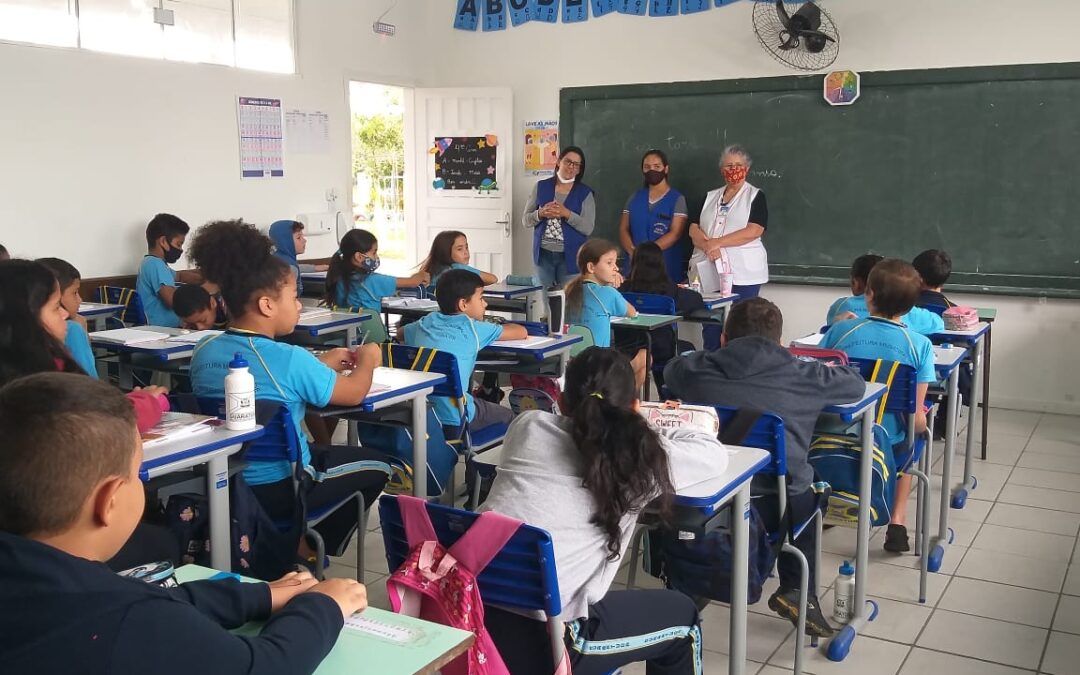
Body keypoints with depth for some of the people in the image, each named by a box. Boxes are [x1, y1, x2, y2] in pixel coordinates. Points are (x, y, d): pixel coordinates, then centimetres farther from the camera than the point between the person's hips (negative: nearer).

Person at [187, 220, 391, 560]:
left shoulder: (202, 352, -4)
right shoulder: (290, 359, -25)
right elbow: (354, 393, -9)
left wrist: (322, 363, 14)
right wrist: (367, 360, 10)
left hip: (223, 484, 7)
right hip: (277, 490, -7)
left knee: (322, 450, 33)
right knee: (375, 465, 18)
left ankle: (303, 542, 26)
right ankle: (310, 550, 17)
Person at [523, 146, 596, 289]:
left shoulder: (585, 193, 2)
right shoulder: (541, 187, 7)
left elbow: (588, 228, -7)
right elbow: (525, 220, 7)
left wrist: (566, 214, -19)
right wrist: (540, 214, -13)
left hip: (570, 256, -2)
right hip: (543, 254, 2)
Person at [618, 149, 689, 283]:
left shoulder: (677, 199, 0)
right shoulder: (634, 198, 13)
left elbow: (675, 233, -10)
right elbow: (623, 229, 8)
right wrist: (632, 251, -12)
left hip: (666, 268, -3)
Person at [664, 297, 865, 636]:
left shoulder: (695, 369, 3)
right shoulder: (801, 376, 0)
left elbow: (671, 369, 27)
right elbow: (857, 383, 18)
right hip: (773, 507, -2)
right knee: (804, 489, 33)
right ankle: (796, 590, 26)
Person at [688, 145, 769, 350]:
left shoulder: (755, 196, 3)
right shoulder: (710, 196, 16)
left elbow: (754, 231, -10)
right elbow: (694, 229, 7)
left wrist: (716, 243, -14)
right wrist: (708, 247, -13)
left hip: (743, 274, -4)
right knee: (710, 326, 3)